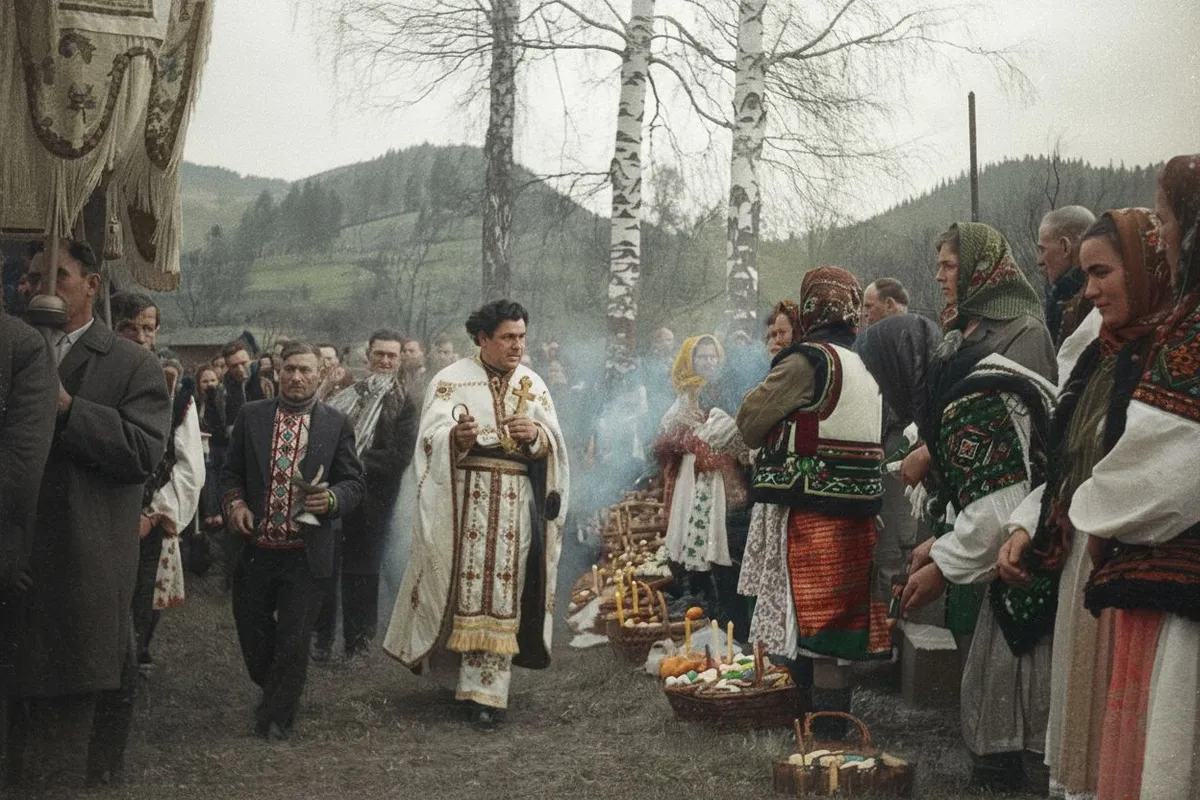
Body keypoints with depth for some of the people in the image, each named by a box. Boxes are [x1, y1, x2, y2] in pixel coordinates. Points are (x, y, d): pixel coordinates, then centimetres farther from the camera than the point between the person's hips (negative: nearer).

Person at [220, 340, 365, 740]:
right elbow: (231, 471, 10)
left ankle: (275, 719, 20)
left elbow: (353, 483, 1)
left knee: (293, 641, 1)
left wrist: (331, 500, -19)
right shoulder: (251, 415, 4)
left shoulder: (337, 424, 0)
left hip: (306, 553, -2)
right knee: (251, 631, 13)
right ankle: (274, 691, 42)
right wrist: (234, 502, -8)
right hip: (255, 547, 2)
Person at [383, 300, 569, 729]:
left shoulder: (533, 386, 14)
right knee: (465, 586, -4)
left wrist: (536, 433, -12)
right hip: (463, 499, -2)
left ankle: (485, 689, 2)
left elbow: (555, 445, 10)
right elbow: (431, 437, -6)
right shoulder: (452, 380, 4)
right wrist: (457, 437, -28)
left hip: (516, 503, 2)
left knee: (503, 592, -2)